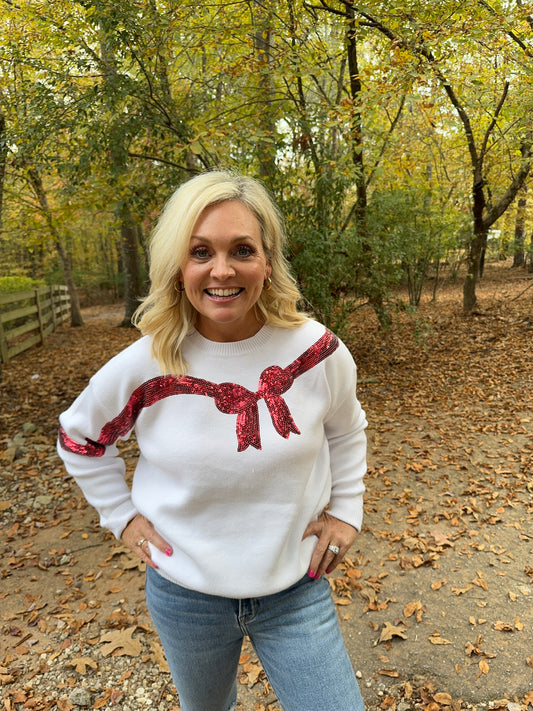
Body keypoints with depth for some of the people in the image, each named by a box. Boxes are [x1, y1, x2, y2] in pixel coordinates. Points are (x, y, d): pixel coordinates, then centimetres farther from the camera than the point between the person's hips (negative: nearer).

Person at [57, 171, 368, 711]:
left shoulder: (318, 351, -16)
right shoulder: (142, 368, -19)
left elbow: (346, 430, 6)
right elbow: (79, 438, 2)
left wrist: (345, 509, 1)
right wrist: (121, 514, -2)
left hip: (296, 590, 0)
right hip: (185, 595, 1)